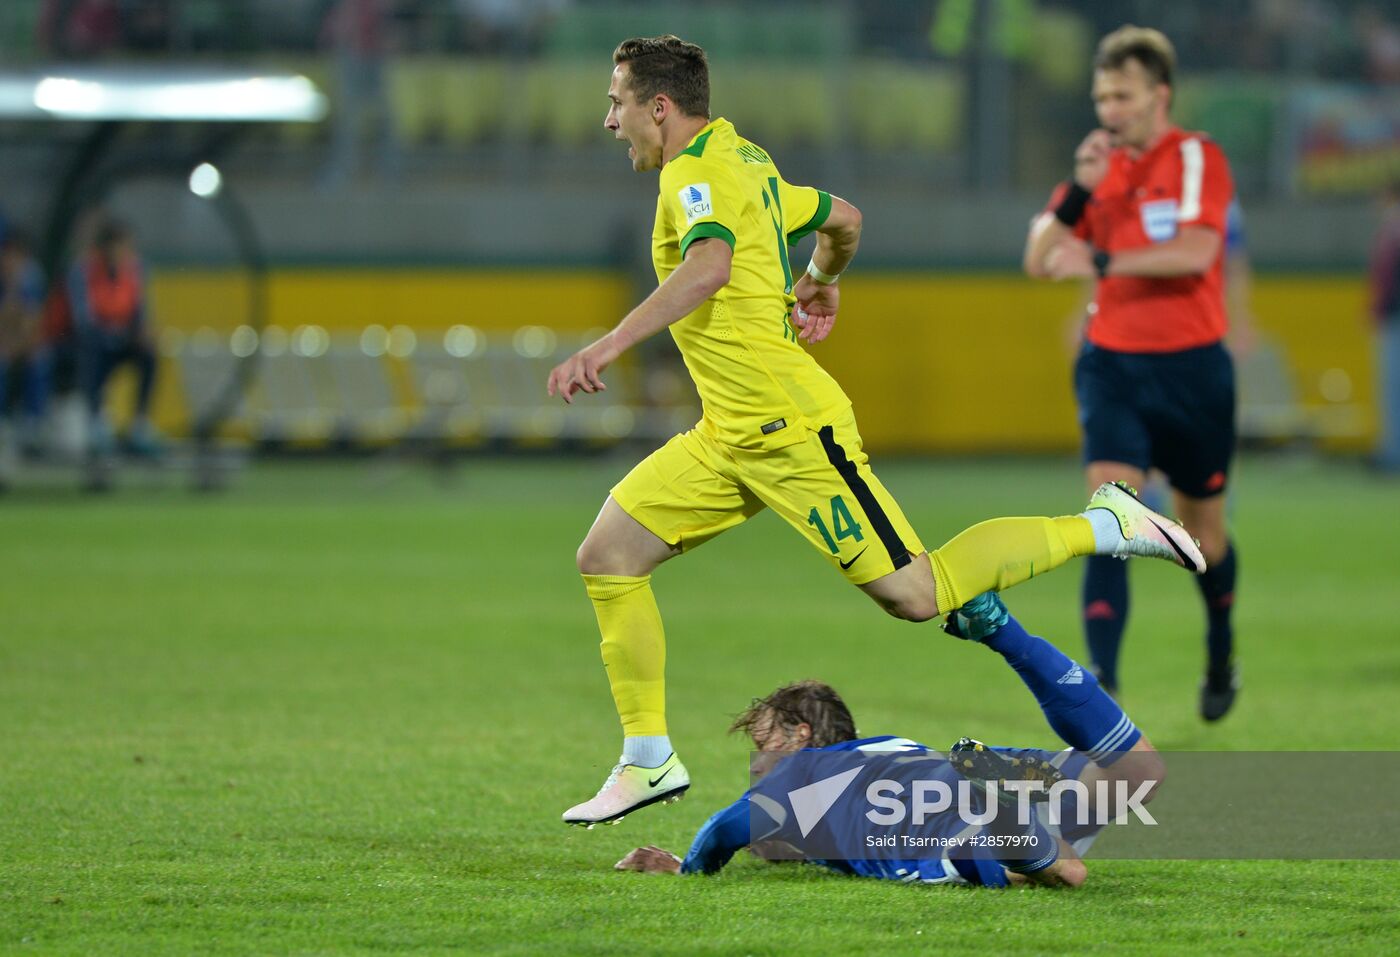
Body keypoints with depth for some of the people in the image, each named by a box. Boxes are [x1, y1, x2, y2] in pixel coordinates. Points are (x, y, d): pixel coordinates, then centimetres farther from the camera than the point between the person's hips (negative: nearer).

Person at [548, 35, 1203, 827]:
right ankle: (649, 761, 8)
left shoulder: (697, 172, -14)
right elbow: (843, 219, 31)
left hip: (789, 429, -10)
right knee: (606, 555, 4)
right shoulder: (745, 164, 16)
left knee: (915, 594, -10)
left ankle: (1102, 527, 2)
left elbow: (709, 265, -35)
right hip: (731, 435, 10)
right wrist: (822, 284, 51)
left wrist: (611, 345, -41)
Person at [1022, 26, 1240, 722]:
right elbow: (1039, 261, 2)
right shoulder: (1102, 165, 8)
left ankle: (1221, 650, 40)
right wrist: (1078, 190, -13)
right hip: (1112, 367, 2)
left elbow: (1195, 252, -24)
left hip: (1191, 369, -2)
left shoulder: (1197, 160, -7)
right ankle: (1102, 685, -22)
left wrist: (1103, 263, -33)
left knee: (1203, 532, 12)